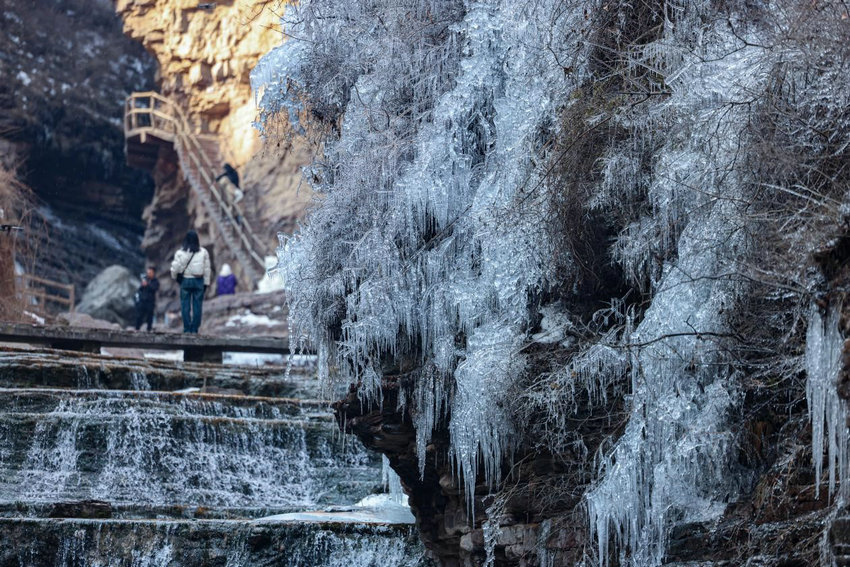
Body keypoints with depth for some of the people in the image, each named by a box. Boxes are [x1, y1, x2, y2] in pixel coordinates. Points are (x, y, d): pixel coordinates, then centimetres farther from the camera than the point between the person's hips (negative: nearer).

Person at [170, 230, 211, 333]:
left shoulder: (180, 252, -4)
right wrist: (206, 283, 10)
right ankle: (195, 328, 0)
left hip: (185, 280, -1)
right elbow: (207, 269, 3)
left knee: (185, 305, 4)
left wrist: (175, 277, 16)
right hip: (199, 281, 1)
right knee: (197, 305, 3)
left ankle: (187, 328, -1)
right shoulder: (203, 252, 1)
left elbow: (175, 268, -4)